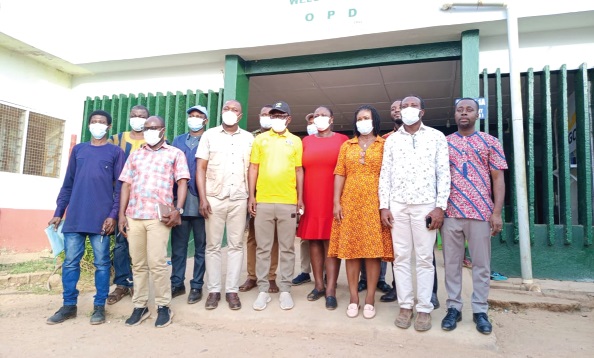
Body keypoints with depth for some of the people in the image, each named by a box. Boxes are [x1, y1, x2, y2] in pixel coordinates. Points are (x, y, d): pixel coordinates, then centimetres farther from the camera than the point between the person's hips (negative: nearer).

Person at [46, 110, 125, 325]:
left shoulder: (116, 152, 5)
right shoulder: (78, 150, 16)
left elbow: (120, 187, -1)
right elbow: (68, 184, 16)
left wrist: (113, 215, -10)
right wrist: (58, 212, 9)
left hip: (101, 218, -3)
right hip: (75, 217, 4)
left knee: (101, 263, 2)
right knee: (70, 262, 6)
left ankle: (99, 306, 11)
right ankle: (69, 305, 18)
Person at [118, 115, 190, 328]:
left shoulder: (175, 154, 9)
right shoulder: (135, 155, 20)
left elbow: (182, 183, 0)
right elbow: (126, 184, 16)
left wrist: (178, 210, -12)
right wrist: (121, 214, 7)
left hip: (159, 216, -4)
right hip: (133, 216, 4)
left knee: (157, 263, -6)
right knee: (138, 264, 8)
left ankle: (163, 306, 7)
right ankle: (140, 306, 18)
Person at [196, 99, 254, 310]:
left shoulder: (248, 138, 8)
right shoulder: (209, 135, 6)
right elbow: (201, 168, 2)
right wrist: (203, 198, -6)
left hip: (239, 199, 1)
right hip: (214, 198, 0)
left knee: (236, 245, 4)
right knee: (213, 245, 4)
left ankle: (232, 290, 13)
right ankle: (213, 290, 14)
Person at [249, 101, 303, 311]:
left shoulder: (295, 141, 8)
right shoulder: (260, 139, 8)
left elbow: (299, 170, 8)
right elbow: (253, 168, 7)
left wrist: (300, 198, 3)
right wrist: (251, 196, 0)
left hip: (288, 202, 0)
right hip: (263, 201, 0)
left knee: (287, 248, 6)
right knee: (263, 248, 5)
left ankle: (285, 290, 16)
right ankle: (263, 290, 15)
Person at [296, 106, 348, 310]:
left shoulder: (342, 140, 3)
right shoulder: (306, 141, 12)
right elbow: (301, 171, 12)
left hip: (332, 199, -3)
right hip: (311, 199, 3)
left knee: (331, 242, -3)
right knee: (314, 241, 6)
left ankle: (331, 290, 0)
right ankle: (319, 285, 17)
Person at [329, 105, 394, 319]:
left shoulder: (384, 145, 6)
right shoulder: (347, 146, 12)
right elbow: (340, 175, 7)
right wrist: (336, 202, -1)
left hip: (375, 204, -2)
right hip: (350, 203, 2)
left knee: (374, 250, 0)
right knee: (350, 249, 3)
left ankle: (370, 299, 10)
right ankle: (353, 298, 13)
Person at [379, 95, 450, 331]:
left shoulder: (436, 137, 6)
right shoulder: (392, 140, 11)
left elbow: (444, 173, 1)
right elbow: (385, 174, 8)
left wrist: (440, 206, -7)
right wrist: (384, 206, 1)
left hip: (426, 205, -2)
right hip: (397, 205, 2)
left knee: (425, 258, 2)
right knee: (401, 257, 5)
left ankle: (424, 309, 12)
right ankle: (405, 305, 16)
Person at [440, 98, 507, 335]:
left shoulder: (490, 142, 7)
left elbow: (498, 178, 3)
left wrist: (497, 212, -6)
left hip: (481, 212, -1)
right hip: (450, 212, 1)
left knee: (481, 263, 6)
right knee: (451, 262, 6)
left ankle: (480, 310, 17)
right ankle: (454, 307, 17)